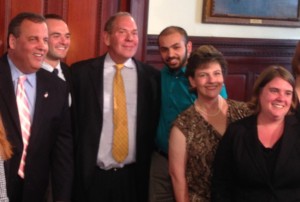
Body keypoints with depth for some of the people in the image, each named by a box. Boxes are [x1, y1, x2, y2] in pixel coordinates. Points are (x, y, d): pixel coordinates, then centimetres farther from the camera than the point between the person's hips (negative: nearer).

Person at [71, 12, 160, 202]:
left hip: (134, 177, 2)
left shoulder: (152, 76, 1)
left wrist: (151, 168, 3)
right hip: (91, 176, -1)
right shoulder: (81, 72, -3)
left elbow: (154, 124, 6)